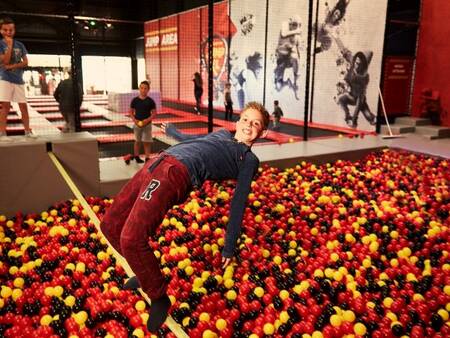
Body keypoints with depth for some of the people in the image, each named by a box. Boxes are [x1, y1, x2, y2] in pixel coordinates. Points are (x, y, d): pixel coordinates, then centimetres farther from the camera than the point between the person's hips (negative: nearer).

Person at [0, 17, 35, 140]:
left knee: (23, 106, 3)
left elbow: (25, 62, 3)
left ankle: (28, 131, 9)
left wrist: (12, 66, -10)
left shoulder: (20, 45, 10)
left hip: (19, 79, 4)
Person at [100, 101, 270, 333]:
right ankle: (147, 272, 29)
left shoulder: (249, 159, 11)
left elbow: (239, 203, 8)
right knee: (111, 226, 7)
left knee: (131, 239, -22)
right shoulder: (221, 134, 30)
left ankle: (159, 297, 3)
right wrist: (170, 130, 64)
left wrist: (229, 248, 5)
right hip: (156, 164, 8)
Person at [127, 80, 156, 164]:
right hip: (137, 124, 2)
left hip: (147, 124, -1)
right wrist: (134, 120, -12)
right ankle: (136, 157, 27)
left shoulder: (150, 101, -5)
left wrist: (147, 120, -18)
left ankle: (147, 158, 6)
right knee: (137, 141, 14)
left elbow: (154, 113, -4)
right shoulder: (135, 100, -1)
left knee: (147, 142, 0)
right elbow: (131, 112, 5)